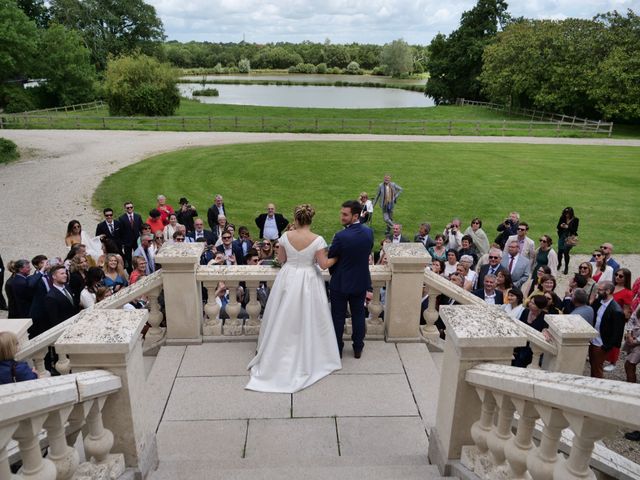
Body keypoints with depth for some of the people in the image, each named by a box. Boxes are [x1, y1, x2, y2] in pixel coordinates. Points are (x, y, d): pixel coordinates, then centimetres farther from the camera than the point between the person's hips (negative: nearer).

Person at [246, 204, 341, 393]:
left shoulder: (286, 236, -9)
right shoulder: (317, 240, -16)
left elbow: (280, 259, 1)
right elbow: (324, 264, -14)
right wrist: (337, 257, 3)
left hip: (287, 279, 2)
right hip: (308, 282, -2)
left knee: (283, 319, 16)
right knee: (307, 321, 11)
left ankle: (276, 355, 30)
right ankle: (307, 358, 22)